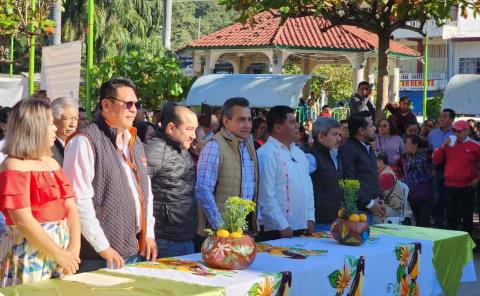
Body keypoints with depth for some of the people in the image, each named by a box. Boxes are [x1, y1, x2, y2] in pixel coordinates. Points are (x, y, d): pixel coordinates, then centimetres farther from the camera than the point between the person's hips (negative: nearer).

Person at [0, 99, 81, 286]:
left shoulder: (52, 164, 12)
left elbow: (71, 208, 6)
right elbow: (23, 221, -18)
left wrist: (74, 248, -9)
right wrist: (58, 254, -17)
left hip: (62, 248, 7)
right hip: (28, 255, -7)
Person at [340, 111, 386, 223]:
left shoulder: (368, 148, 19)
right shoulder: (348, 149, -11)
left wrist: (378, 198, 10)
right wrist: (370, 203, -14)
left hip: (369, 209, 9)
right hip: (357, 210, -8)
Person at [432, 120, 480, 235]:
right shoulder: (449, 145, 9)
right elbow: (435, 161, 6)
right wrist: (442, 147, -8)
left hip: (467, 187, -4)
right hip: (450, 186, 4)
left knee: (467, 216, 4)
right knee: (451, 216, 12)